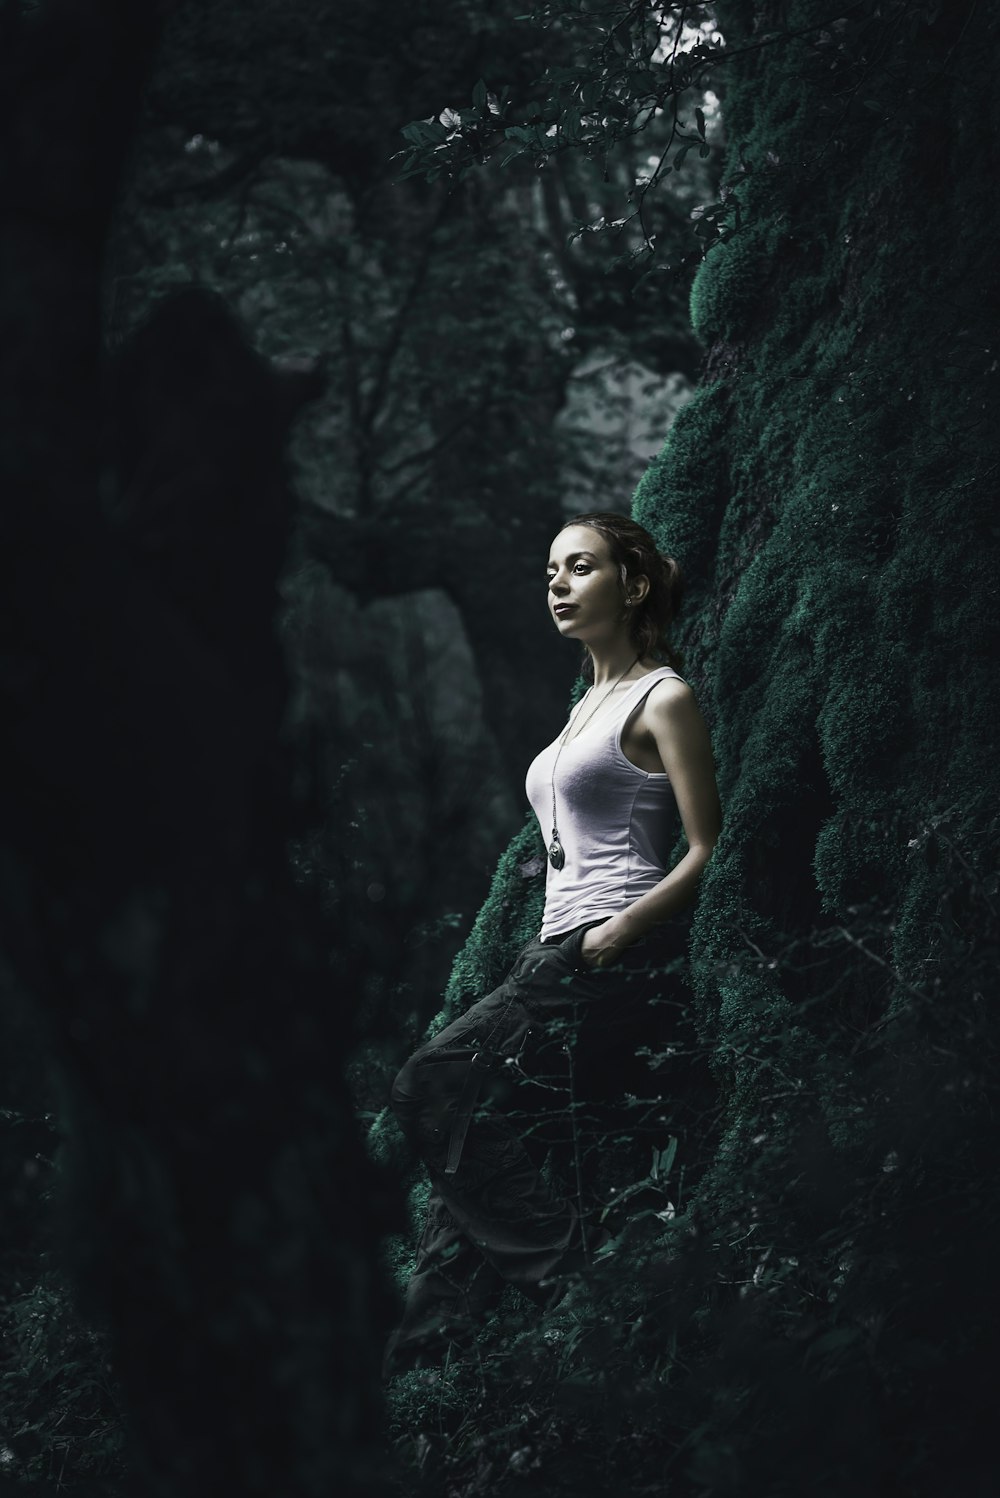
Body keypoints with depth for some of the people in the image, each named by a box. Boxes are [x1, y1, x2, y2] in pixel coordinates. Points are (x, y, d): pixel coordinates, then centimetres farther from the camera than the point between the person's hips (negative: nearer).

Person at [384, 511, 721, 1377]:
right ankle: (420, 1370, -3)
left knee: (437, 1088, -21)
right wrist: (555, 946, 15)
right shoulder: (589, 704, 23)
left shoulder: (663, 698, -2)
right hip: (557, 950, 8)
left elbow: (708, 851, -10)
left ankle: (580, 1271, -14)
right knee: (483, 1143, -2)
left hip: (615, 955, -8)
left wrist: (621, 930, -20)